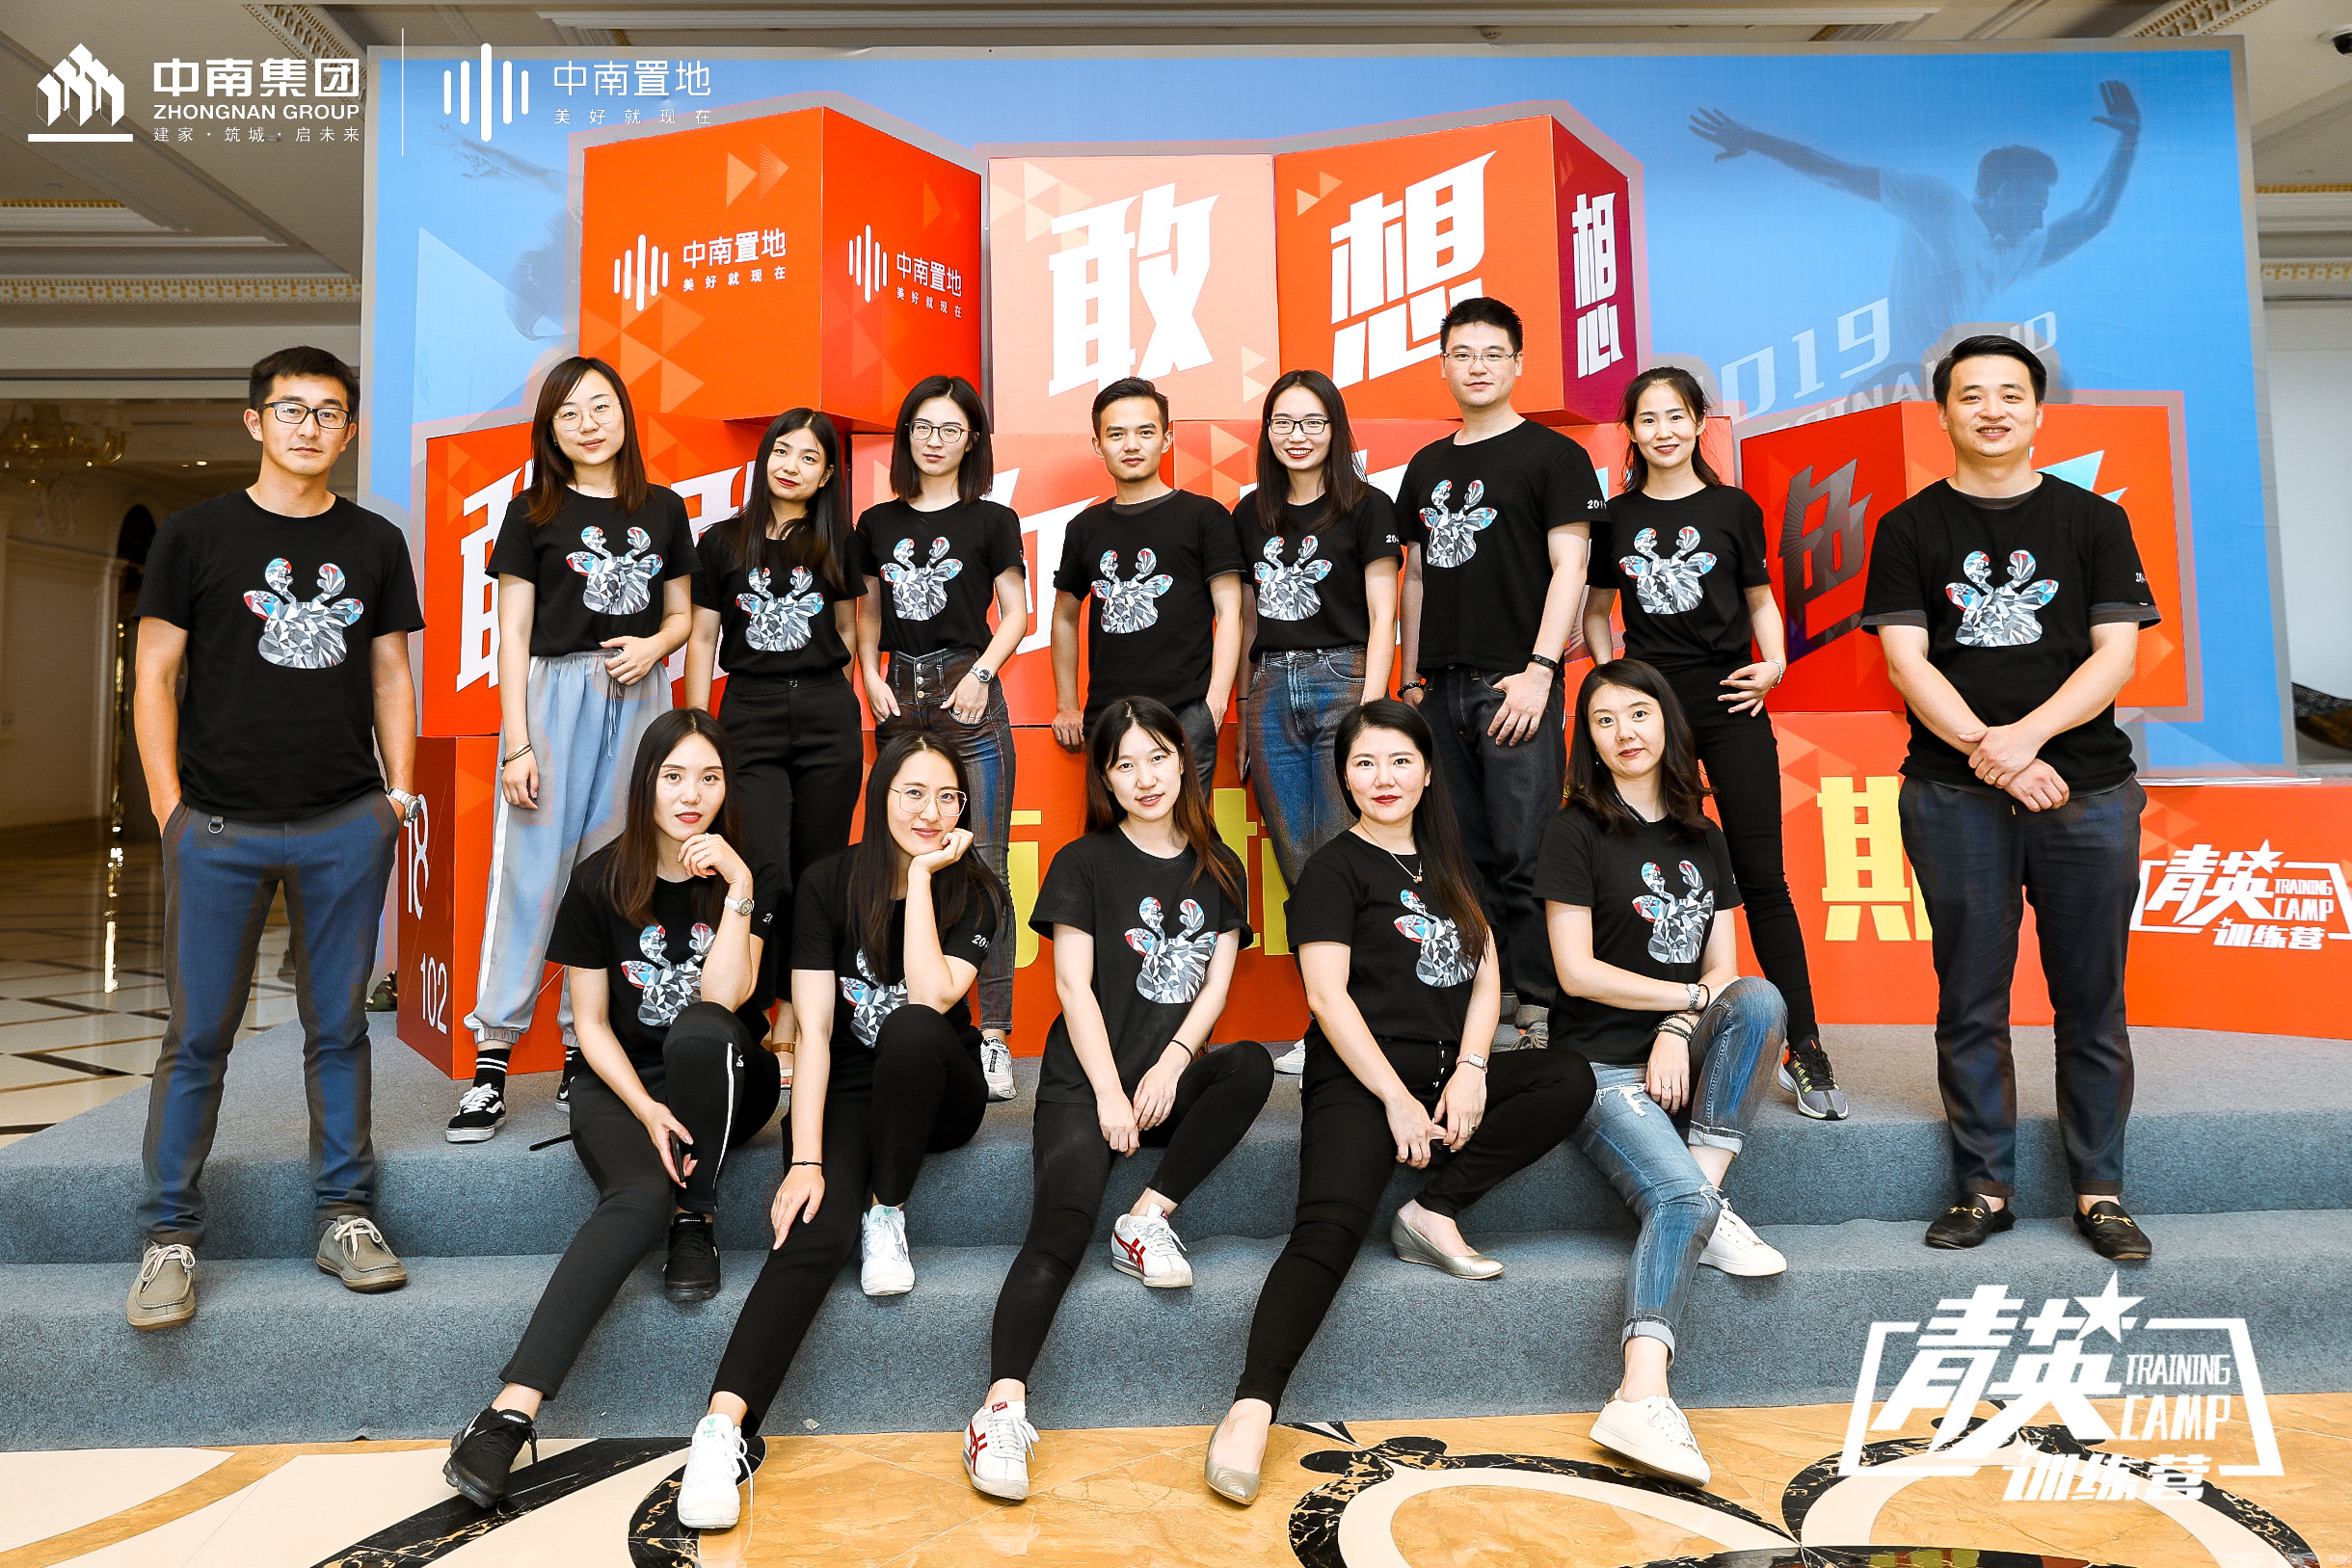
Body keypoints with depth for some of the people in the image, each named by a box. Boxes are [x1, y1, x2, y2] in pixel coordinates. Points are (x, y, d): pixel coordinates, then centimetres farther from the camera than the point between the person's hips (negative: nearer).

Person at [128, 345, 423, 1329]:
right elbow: (154, 677, 3)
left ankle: (345, 1216, 19)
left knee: (338, 1027, 9)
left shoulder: (375, 543, 11)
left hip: (347, 825, 2)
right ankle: (170, 1238, 15)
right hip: (220, 828, -1)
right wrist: (170, 810, -4)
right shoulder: (196, 535, 4)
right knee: (198, 1036, 3)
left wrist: (400, 791, 5)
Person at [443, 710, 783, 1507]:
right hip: (622, 1081, 0)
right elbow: (591, 1021, -1)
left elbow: (722, 997, -17)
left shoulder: (751, 878, -4)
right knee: (639, 1197, -31)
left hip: (724, 1081, 1)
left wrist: (738, 890, -25)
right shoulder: (601, 881, -3)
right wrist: (646, 1110, -15)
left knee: (699, 1028, -35)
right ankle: (511, 1412, -36)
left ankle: (694, 1222, -16)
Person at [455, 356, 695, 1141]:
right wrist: (517, 742, -9)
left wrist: (654, 646, -7)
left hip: (638, 697, 3)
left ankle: (586, 1050, 16)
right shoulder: (534, 512, 3)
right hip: (555, 692, -2)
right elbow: (513, 634, -1)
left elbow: (682, 613, 16)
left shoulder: (662, 509, 11)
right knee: (529, 872, -5)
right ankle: (491, 1065, 1)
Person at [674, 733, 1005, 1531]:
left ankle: (888, 1215, -15)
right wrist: (806, 1159, -21)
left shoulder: (975, 894, -5)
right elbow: (813, 1030, -13)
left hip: (938, 1095, 1)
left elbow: (930, 995, -23)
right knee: (816, 1231, -28)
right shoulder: (829, 885, -7)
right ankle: (721, 1426, -33)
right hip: (848, 1092, 0)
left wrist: (922, 875, -20)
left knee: (910, 1027, -34)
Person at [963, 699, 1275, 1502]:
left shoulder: (1218, 869, 14)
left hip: (1173, 1075, 3)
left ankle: (1147, 1219, -20)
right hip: (1086, 1079, -3)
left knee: (1253, 1065, -29)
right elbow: (1075, 986, -3)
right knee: (1063, 1223, -26)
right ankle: (1002, 1407, -30)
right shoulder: (1085, 863, 4)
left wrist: (1170, 1066, -9)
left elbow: (1216, 982, 8)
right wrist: (1111, 1092, -12)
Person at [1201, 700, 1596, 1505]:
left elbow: (1485, 971, 12)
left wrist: (1470, 1070, -5)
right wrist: (1398, 1099, -13)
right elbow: (1328, 995, -7)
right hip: (1358, 1080, -6)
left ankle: (1433, 1214, -15)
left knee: (1570, 1077, -16)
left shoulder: (1445, 864, 19)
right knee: (1330, 1227, -26)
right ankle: (1252, 1409, -33)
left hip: (1446, 1076, 6)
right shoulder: (1335, 867, 1)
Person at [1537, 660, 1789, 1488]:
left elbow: (1722, 969, 10)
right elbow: (1577, 972, -8)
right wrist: (1690, 996, -5)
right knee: (1680, 1195, -28)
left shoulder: (1703, 841, 16)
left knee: (1761, 999, -26)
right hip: (1603, 1063, -5)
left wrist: (1679, 1030, -10)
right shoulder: (1576, 831, -1)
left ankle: (1709, 1205, -22)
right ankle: (1642, 1398, -35)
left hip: (1679, 1053, 5)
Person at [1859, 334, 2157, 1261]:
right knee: (1971, 1005, 5)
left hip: (2088, 792, 1)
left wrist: (2027, 734, -15)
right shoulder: (1910, 529, 8)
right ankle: (1984, 1189, 17)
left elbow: (2117, 654, 1)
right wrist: (1988, 751, -14)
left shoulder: (2094, 521, 10)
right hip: (1954, 799, -1)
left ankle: (2099, 1191, 19)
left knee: (2091, 1004, 6)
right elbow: (1906, 661, -2)